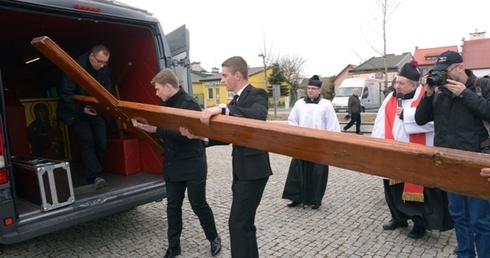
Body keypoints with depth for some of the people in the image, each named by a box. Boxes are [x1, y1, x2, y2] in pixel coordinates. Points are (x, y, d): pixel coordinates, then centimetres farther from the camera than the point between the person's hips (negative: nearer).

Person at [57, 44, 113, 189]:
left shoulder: (105, 69, -4)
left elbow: (108, 91, 7)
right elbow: (65, 95, -18)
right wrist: (82, 109, -27)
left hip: (96, 110, 5)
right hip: (77, 111, -5)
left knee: (101, 142, -3)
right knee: (87, 142, -17)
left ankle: (92, 173, 13)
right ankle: (96, 177, -22)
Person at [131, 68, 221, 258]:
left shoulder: (189, 104, -16)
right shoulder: (166, 104, 9)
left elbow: (184, 134, -26)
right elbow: (164, 129, 14)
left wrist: (156, 130, -24)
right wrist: (144, 125, -2)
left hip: (192, 164, -7)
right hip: (173, 165, 7)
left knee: (198, 204, 5)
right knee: (173, 206, 12)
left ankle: (214, 238, 28)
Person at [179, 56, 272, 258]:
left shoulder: (257, 95, -9)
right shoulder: (235, 101, 17)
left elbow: (259, 116, -32)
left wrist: (223, 109, -41)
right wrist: (200, 136, 1)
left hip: (253, 170, -9)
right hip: (240, 170, 9)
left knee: (238, 224, -6)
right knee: (245, 223, 17)